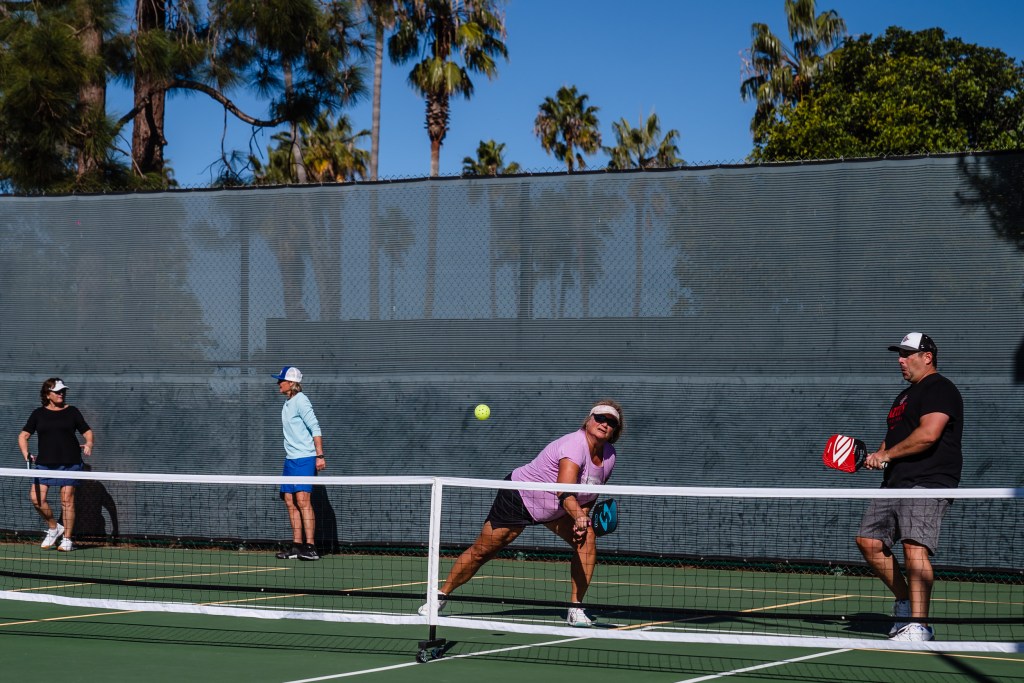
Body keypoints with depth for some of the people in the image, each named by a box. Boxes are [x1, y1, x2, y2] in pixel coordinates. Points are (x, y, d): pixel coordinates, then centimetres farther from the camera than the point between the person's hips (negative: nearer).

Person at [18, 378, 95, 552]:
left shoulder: (72, 412, 6)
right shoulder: (38, 414, 8)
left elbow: (87, 432, 10)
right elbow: (23, 436, 9)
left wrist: (89, 444, -11)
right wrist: (25, 453, -7)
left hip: (70, 462, -2)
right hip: (45, 463, 2)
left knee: (67, 500, -3)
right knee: (36, 497, -10)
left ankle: (67, 539, 7)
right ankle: (54, 527, 12)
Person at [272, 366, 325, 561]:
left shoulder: (300, 401, -10)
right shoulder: (287, 404, 16)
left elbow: (315, 428, -14)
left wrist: (320, 456, -20)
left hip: (304, 459, -9)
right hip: (290, 459, 9)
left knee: (302, 500, -15)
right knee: (290, 501, 6)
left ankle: (310, 547, -17)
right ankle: (297, 546, 9)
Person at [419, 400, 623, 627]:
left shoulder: (609, 455, -7)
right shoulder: (574, 446, -33)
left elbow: (588, 495, 8)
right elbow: (564, 493, -47)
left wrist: (583, 517, -9)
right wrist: (579, 517, -63)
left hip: (556, 510, 7)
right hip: (520, 496, -7)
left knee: (587, 539, -17)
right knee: (481, 551, -2)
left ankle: (575, 610, -12)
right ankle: (441, 596, 18)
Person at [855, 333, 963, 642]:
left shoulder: (940, 389, -6)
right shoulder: (905, 395, 25)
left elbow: (929, 434, -20)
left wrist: (887, 454, -11)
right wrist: (877, 457, 10)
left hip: (928, 483, -10)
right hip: (895, 483, 10)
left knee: (914, 546, -21)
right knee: (869, 541, 5)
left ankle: (918, 625, -21)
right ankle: (905, 602, 19)